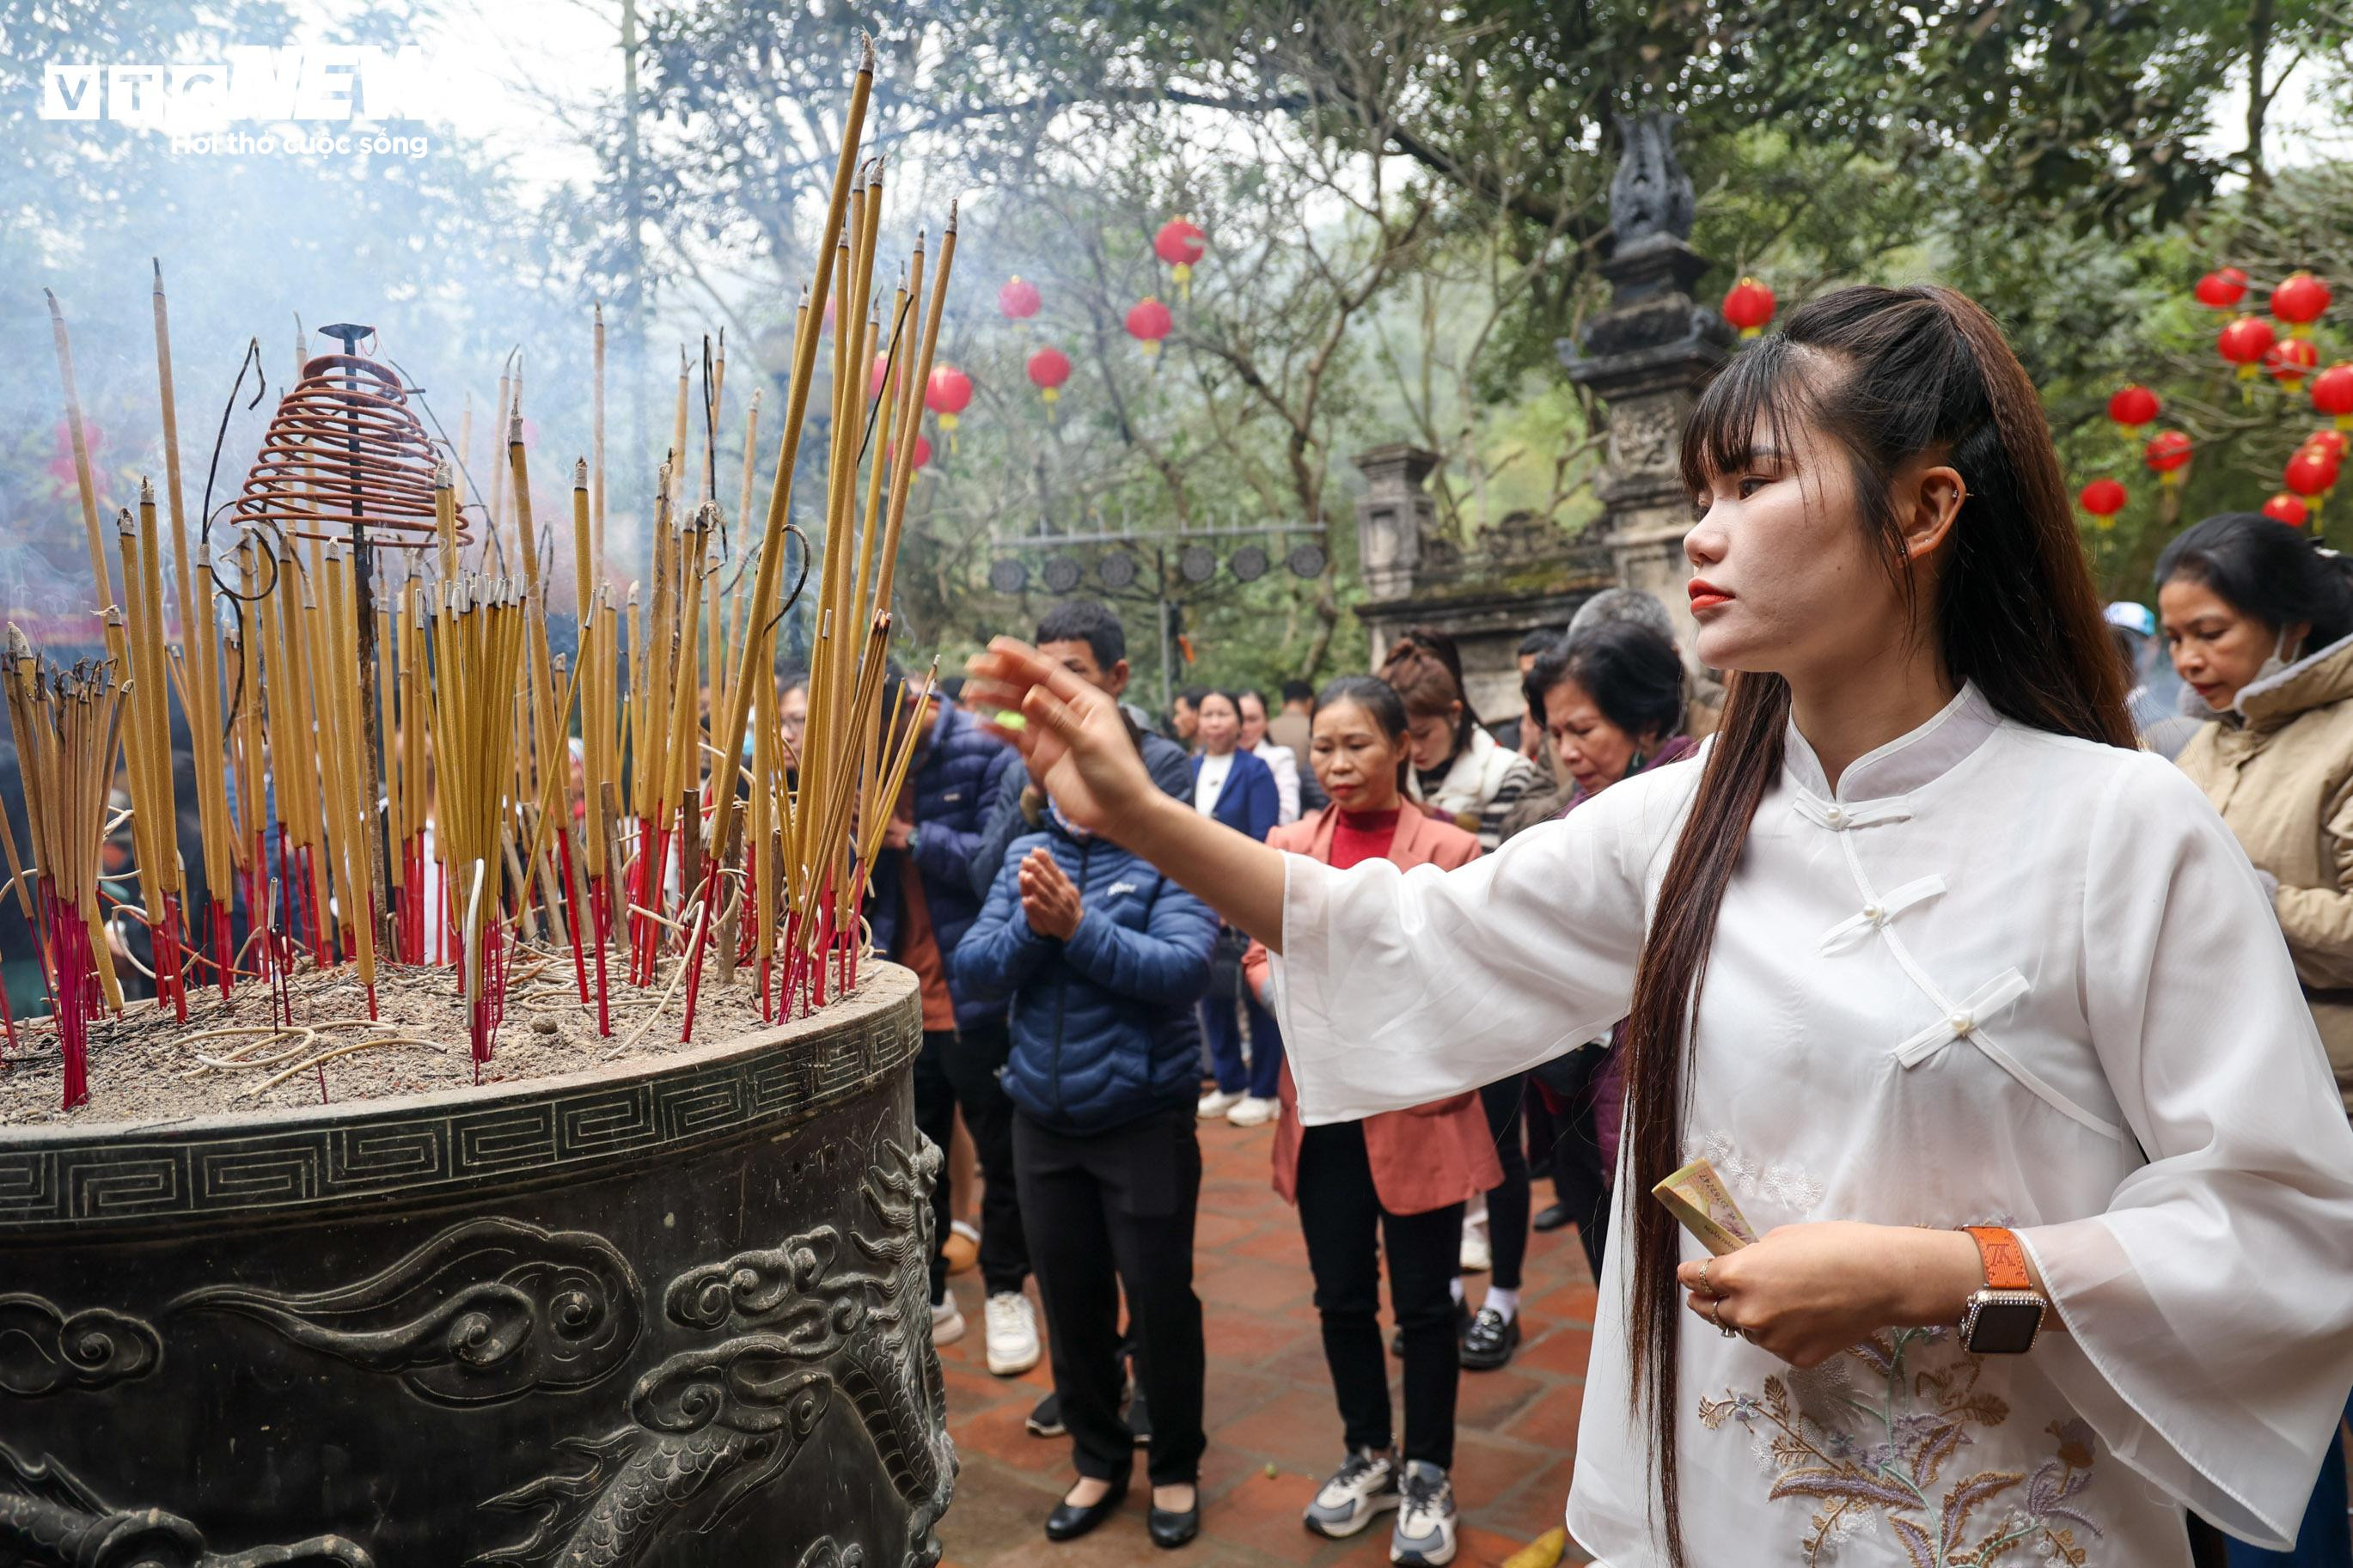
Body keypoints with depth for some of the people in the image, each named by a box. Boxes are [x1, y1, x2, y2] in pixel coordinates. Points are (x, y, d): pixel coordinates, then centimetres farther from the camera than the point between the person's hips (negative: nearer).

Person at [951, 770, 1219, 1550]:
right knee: (1071, 1302, 16)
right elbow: (972, 969, -5)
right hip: (1044, 1121, 4)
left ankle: (1176, 1469, 31)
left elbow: (1184, 970, -24)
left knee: (1160, 1300, 9)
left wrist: (1077, 926, -29)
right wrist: (1031, 926, -22)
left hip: (1146, 1122, -4)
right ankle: (1098, 1462, 37)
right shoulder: (1025, 854, 2)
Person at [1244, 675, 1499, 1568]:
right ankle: (1368, 1457, 37)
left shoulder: (1448, 851, -7)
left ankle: (1428, 1476, 30)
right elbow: (1260, 959, 7)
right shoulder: (1289, 847, 3)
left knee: (1422, 1302, 9)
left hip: (1419, 1109, -3)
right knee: (1341, 1296, 15)